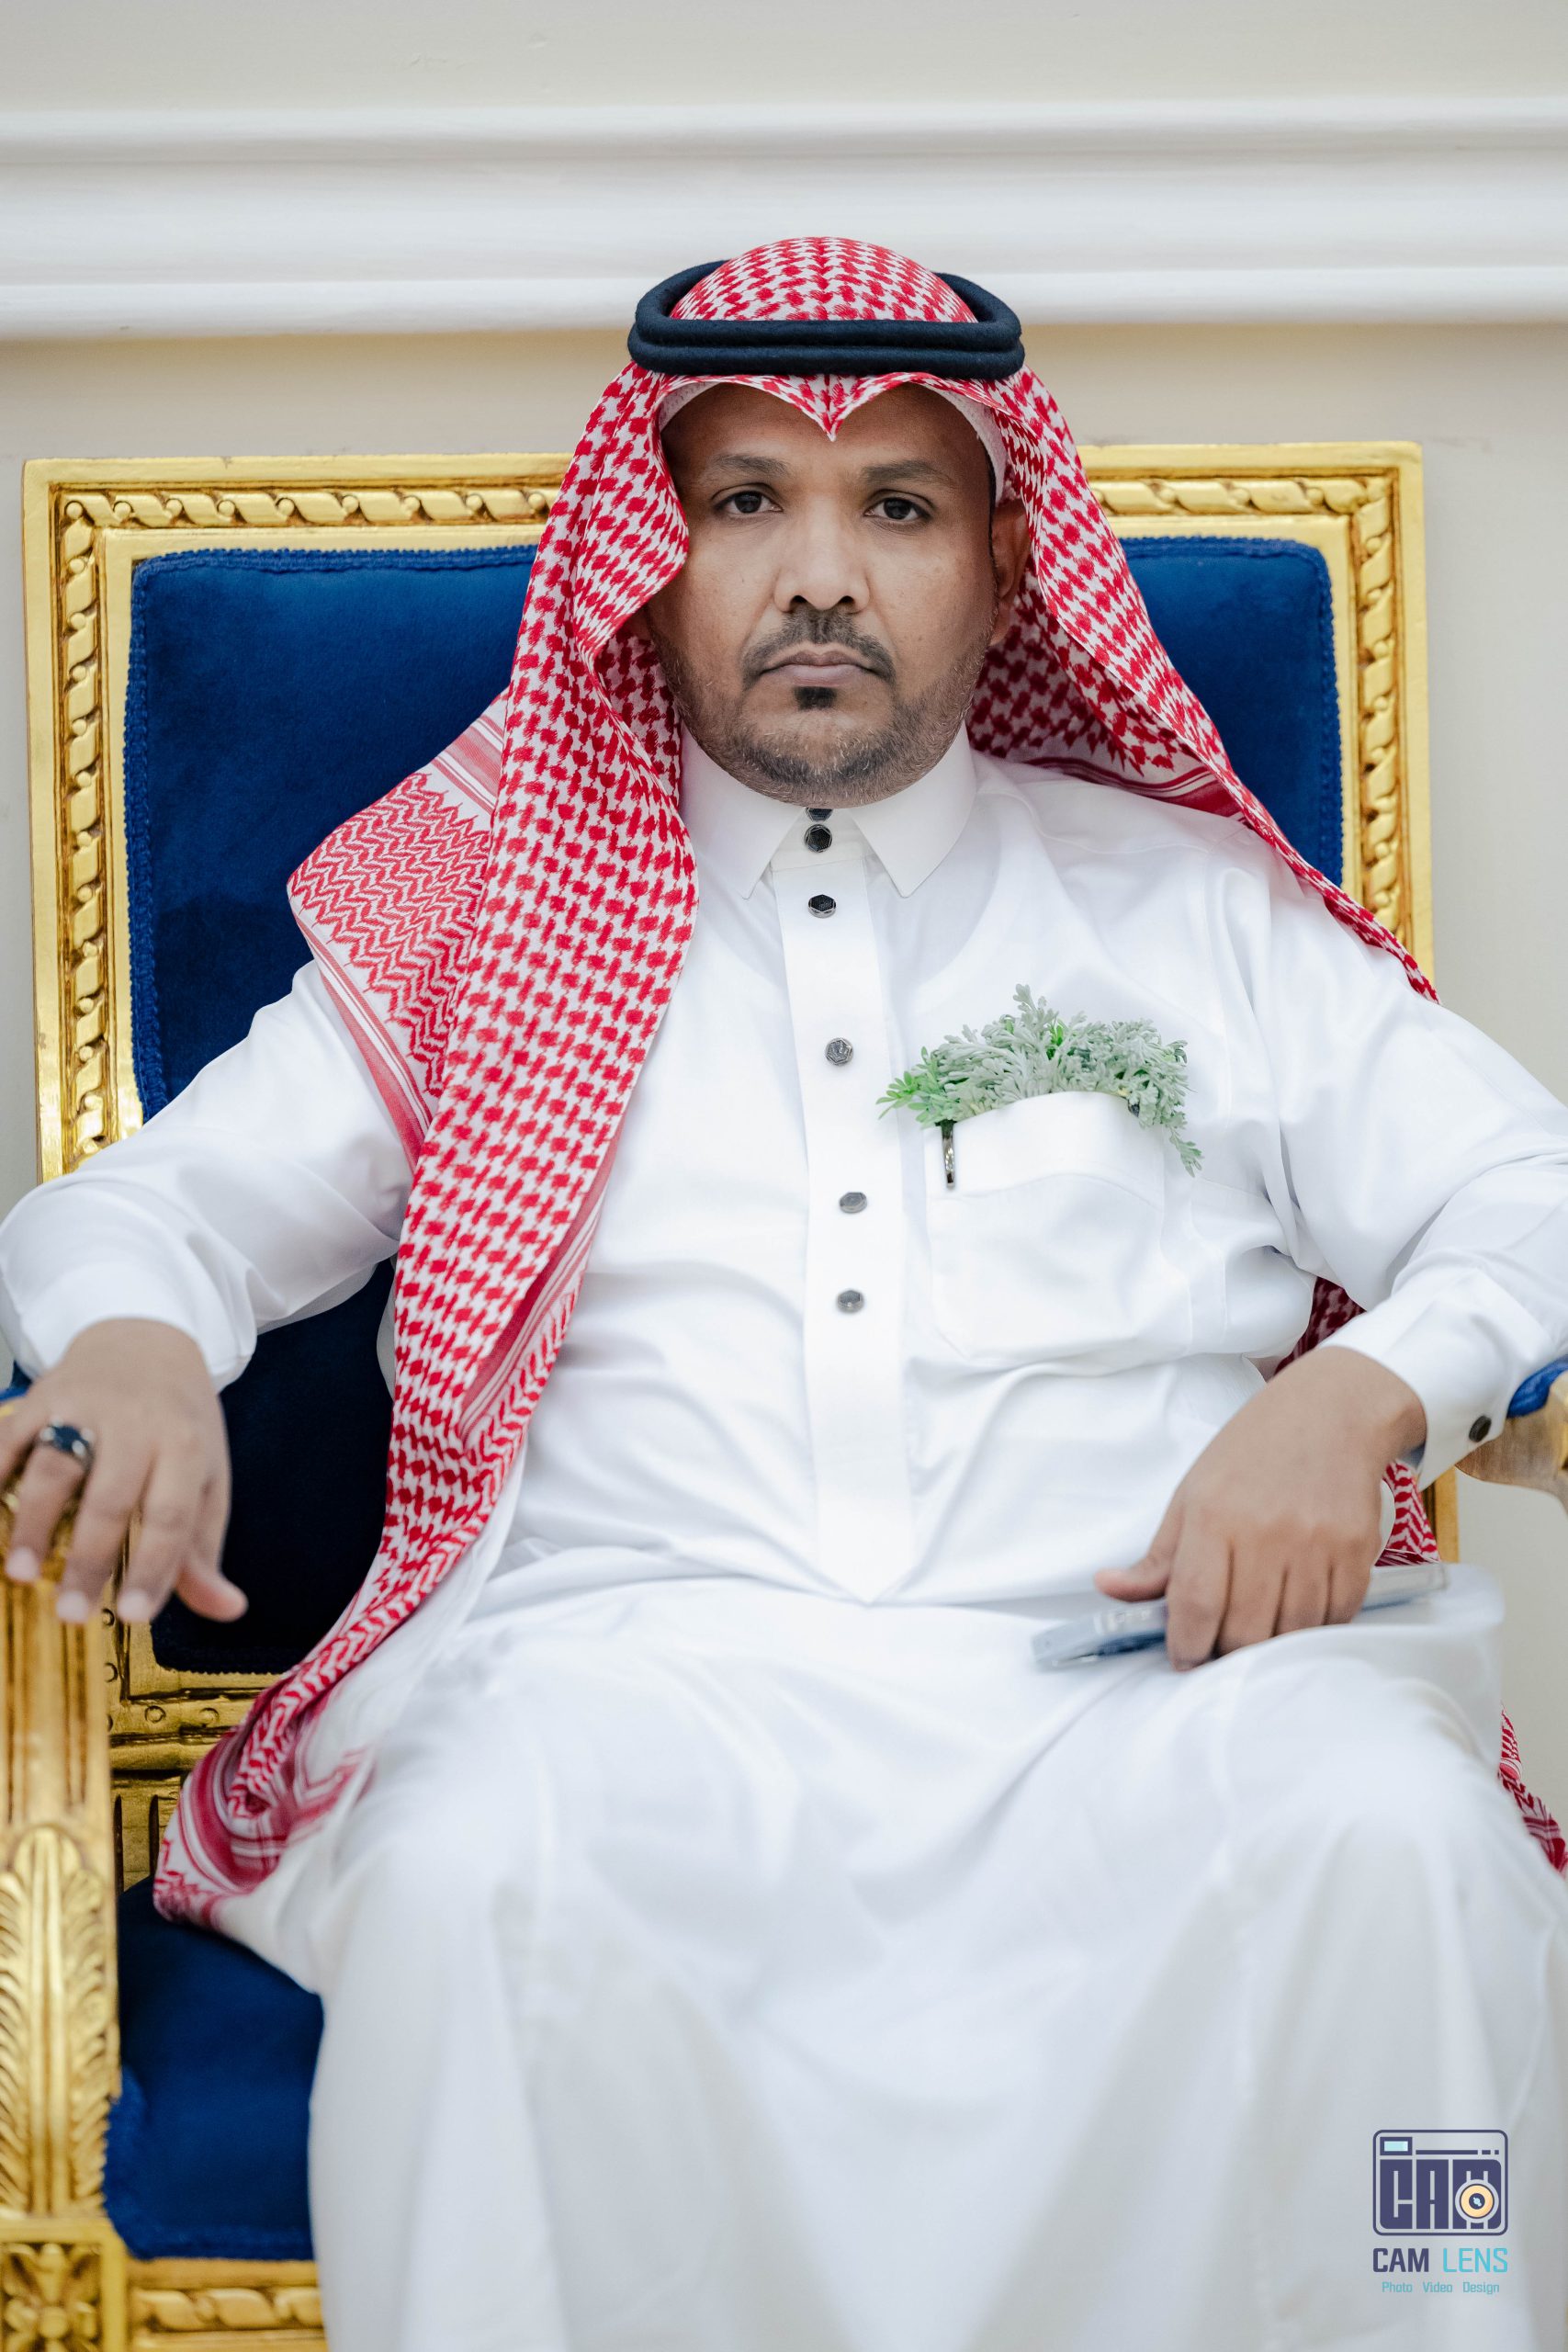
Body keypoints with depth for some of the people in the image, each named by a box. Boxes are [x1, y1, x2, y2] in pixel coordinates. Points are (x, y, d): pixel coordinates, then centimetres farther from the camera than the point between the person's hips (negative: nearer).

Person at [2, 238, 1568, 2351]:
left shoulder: (1190, 905, 21)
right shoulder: (498, 918, 20)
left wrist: (1355, 1395, -6)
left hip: (1131, 1675, 1)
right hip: (624, 1662, 0)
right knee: (479, 1875, -35)